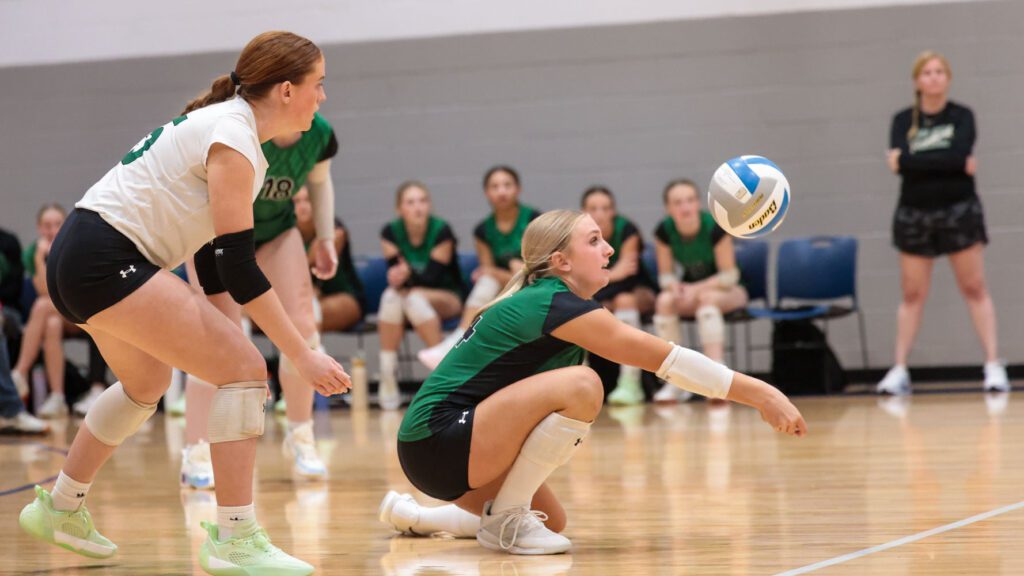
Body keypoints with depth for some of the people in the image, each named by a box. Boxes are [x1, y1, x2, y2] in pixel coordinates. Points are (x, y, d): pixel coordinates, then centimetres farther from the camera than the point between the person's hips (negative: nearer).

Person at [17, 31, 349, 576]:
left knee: (146, 383, 31)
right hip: (106, 260, -11)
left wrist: (221, 334, 18)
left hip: (79, 258, 11)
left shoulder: (224, 124, 14)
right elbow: (238, 266, -20)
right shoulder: (233, 139, -15)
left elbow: (213, 254, 19)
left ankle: (59, 508, 44)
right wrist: (302, 354, -20)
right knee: (244, 369, -14)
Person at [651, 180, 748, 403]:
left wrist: (696, 289, -31)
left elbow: (729, 276, -19)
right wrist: (675, 286, -29)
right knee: (664, 301, -27)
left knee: (707, 298, -36)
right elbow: (665, 275, -5)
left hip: (727, 292, -4)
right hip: (690, 291, 4)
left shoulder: (715, 227, -23)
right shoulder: (664, 231, -12)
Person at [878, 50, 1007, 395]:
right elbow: (899, 163, -14)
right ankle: (899, 370, 6)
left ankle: (993, 365, 0)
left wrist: (914, 160, -17)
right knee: (912, 294, 4)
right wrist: (952, 163, -17)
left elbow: (960, 153, -19)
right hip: (914, 214, 2)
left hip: (959, 211, -2)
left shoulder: (962, 117, -1)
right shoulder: (903, 121, 3)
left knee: (974, 289, -1)